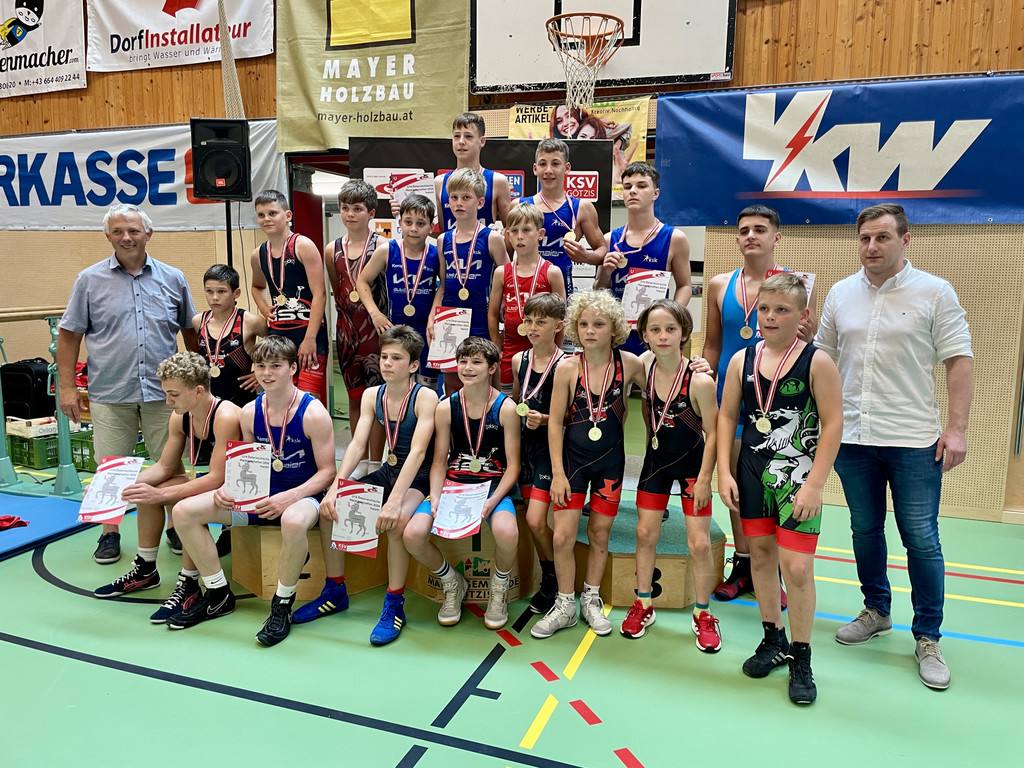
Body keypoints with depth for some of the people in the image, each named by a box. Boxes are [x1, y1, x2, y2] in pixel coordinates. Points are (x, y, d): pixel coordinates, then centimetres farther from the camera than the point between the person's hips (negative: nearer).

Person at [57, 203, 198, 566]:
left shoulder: (173, 279, 7)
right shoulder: (90, 280, 3)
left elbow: (190, 331, 14)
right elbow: (69, 335, 5)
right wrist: (67, 387, -1)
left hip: (164, 391, 1)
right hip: (109, 394, 0)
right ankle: (110, 534, 22)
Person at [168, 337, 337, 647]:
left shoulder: (313, 413, -13)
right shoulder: (250, 412, 3)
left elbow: (327, 471, -12)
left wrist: (289, 497, -26)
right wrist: (227, 488, -9)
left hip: (301, 495, -6)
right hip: (258, 495, 6)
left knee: (293, 521, -43)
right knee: (184, 511, -7)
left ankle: (282, 605, -16)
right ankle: (218, 596, 8)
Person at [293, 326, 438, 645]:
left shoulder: (425, 397, -16)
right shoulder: (372, 395, 2)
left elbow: (417, 452, -25)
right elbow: (357, 444, -5)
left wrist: (395, 500, -36)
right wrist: (335, 487, -19)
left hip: (418, 478, -6)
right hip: (387, 472, 6)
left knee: (396, 520, -35)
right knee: (328, 507, -10)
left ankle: (395, 605, -17)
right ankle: (335, 592, 7)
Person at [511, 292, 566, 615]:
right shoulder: (519, 360, 6)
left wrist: (545, 419, -25)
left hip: (550, 446, -6)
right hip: (525, 444, 6)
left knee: (536, 519, -12)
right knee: (534, 520, 10)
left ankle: (556, 581, 11)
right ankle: (548, 581, 26)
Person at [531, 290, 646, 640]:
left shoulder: (629, 364, -8)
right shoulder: (567, 368, -10)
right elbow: (555, 422, -6)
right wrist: (557, 472, -8)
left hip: (610, 458, 1)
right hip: (573, 457, -1)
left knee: (600, 534, 11)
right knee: (563, 536, -3)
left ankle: (591, 600, 31)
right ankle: (565, 605, 18)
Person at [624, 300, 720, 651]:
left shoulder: (700, 381, -24)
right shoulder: (644, 365, -11)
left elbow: (712, 433, -16)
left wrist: (704, 480, -14)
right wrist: (651, 440, 8)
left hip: (693, 463, -4)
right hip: (656, 460, 4)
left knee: (699, 544, 0)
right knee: (645, 534, 7)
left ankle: (703, 615, 19)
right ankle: (643, 605, 24)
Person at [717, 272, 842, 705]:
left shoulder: (817, 362, -9)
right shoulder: (742, 360, 3)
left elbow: (833, 424, -10)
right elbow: (727, 416, 7)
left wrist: (814, 485, -14)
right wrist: (724, 472, 1)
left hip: (798, 475, -4)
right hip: (752, 473, 4)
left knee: (797, 566, -6)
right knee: (761, 554, 13)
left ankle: (801, 660, 13)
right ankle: (773, 641, 33)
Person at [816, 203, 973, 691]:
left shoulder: (935, 293, -2)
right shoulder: (839, 294, 8)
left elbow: (959, 362, -4)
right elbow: (822, 360, 13)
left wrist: (957, 428, -11)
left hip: (914, 441, -3)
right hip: (852, 436, 4)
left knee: (921, 539, 1)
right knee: (865, 531, 14)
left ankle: (927, 637, 16)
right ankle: (876, 612, 33)